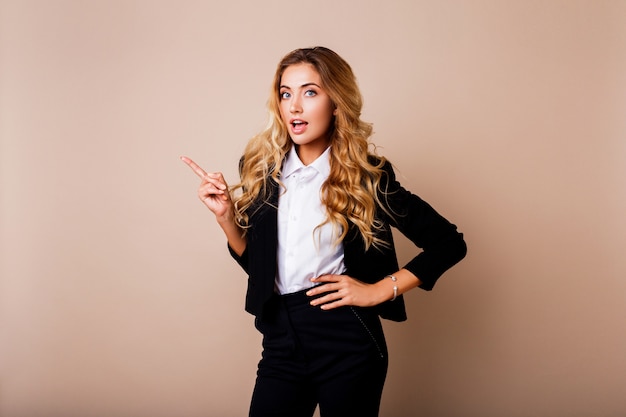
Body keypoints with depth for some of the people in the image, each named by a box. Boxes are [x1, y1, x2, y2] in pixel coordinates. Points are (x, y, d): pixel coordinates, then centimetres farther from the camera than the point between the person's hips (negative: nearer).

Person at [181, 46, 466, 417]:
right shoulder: (263, 168, 3)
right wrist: (225, 215, -5)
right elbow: (256, 262, 10)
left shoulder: (366, 175, -6)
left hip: (347, 342, -3)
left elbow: (449, 243, -3)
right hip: (280, 342, 3)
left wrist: (380, 290, -8)